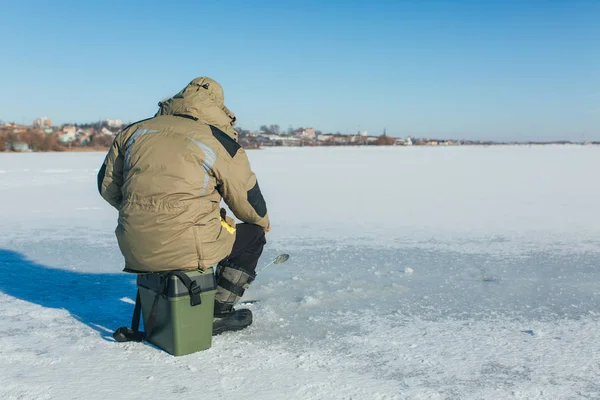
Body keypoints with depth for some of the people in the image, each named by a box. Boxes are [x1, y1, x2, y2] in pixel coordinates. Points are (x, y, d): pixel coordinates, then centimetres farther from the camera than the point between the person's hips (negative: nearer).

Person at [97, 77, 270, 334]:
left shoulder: (134, 131, 10)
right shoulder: (221, 142, -3)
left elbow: (107, 185, 16)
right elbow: (247, 198, 5)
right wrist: (262, 220, 28)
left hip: (135, 250, 6)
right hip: (185, 250, -6)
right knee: (253, 235, 17)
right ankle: (218, 312, 16)